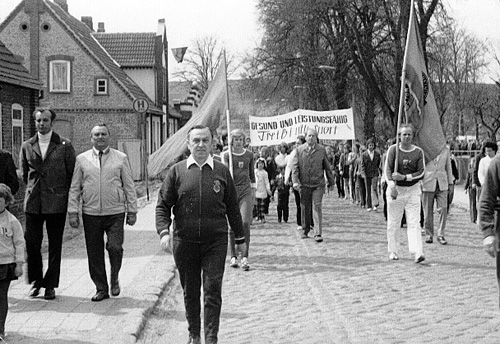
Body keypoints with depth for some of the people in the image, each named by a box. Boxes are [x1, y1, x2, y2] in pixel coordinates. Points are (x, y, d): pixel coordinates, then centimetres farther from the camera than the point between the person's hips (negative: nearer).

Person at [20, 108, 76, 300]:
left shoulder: (64, 145, 1)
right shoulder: (27, 146, 8)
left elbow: (72, 173, 4)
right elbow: (24, 174, 19)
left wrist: (62, 193, 3)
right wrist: (33, 190, 14)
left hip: (57, 203, -2)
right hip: (33, 203, 2)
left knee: (55, 245, 3)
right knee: (32, 243, 1)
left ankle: (50, 286, 11)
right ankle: (35, 281, 19)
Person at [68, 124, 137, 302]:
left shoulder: (121, 158, 5)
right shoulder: (82, 159, 6)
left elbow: (129, 186, 7)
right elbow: (74, 188, 8)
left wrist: (132, 211, 3)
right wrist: (73, 212, 2)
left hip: (115, 213, -1)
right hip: (91, 213, 1)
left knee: (115, 247, -14)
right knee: (94, 253, 4)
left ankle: (114, 278, 14)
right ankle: (101, 288, 18)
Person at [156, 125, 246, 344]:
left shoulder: (222, 171, 5)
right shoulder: (177, 171, 3)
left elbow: (232, 208, 10)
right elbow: (163, 206, 3)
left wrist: (240, 238, 13)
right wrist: (164, 232, -13)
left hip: (216, 242, -1)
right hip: (184, 242, 1)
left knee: (213, 291, -4)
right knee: (190, 291, 11)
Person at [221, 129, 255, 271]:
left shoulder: (249, 155, 10)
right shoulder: (226, 155, 2)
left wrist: (253, 190, 18)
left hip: (245, 191, 1)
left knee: (245, 223, -12)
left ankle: (244, 257, -10)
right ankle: (233, 256, 14)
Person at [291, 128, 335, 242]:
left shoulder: (321, 150, 3)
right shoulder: (299, 150, 1)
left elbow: (327, 167, 10)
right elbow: (294, 167, -2)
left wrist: (331, 181, 13)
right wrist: (295, 181, -13)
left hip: (318, 184, -1)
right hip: (304, 184, 1)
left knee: (317, 207, -10)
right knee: (305, 208, 9)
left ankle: (318, 233, -9)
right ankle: (305, 230, 27)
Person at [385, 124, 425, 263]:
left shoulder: (418, 152, 2)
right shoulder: (393, 149, -1)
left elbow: (421, 173, -2)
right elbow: (388, 169, -9)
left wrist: (404, 177, -15)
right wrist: (392, 185, -24)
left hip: (413, 190, 0)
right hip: (395, 190, 0)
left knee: (414, 223, -7)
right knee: (393, 223, 5)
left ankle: (418, 253, -13)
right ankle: (393, 252, 18)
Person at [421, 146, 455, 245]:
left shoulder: (445, 150, 10)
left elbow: (448, 166, 17)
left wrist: (450, 183, 15)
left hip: (442, 184, 2)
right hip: (427, 184, -2)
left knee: (443, 210, -6)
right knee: (428, 211, 2)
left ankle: (440, 235, 3)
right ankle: (429, 235, 13)